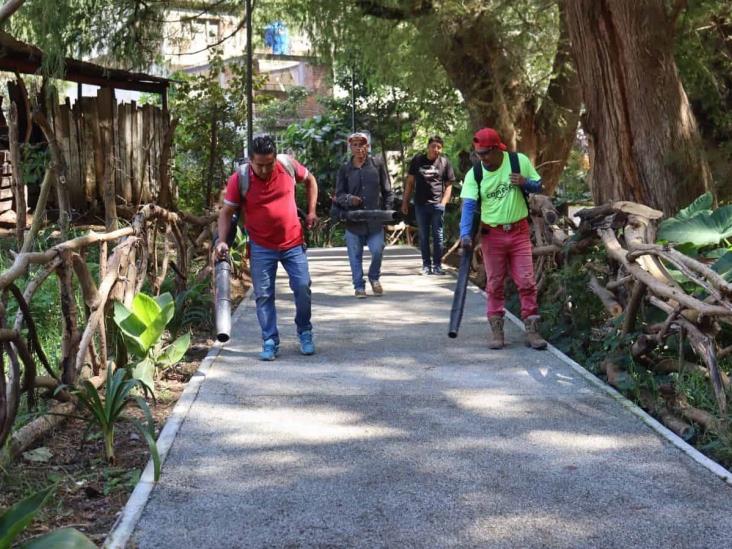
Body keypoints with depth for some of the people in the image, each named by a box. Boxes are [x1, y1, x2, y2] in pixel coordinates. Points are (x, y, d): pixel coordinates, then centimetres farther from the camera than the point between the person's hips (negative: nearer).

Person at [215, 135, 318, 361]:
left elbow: (310, 180, 10)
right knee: (263, 295, 1)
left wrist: (311, 211, 4)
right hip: (261, 247, -1)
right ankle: (270, 342, 12)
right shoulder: (239, 179, -16)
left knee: (302, 288, 3)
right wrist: (222, 240, -21)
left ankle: (305, 333, 24)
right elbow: (226, 212, -8)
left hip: (293, 243, 1)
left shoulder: (289, 165, -11)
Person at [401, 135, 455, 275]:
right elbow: (410, 182, 11)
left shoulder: (444, 162, 3)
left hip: (437, 204, -1)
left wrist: (443, 203, -5)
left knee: (437, 236, 2)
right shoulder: (417, 160, 7)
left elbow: (449, 185, 6)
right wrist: (405, 202, 8)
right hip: (420, 204, 1)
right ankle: (426, 265, 12)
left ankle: (437, 265, 7)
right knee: (423, 236, 6)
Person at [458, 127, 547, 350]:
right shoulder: (474, 174, -7)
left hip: (519, 232, 0)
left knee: (526, 281, -2)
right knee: (494, 284, 6)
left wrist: (525, 183, -18)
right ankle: (496, 330, 15)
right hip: (492, 234, 0)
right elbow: (468, 205, -15)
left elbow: (538, 186, 6)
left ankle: (531, 330, 5)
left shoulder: (520, 161, -6)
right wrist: (465, 234, -30)